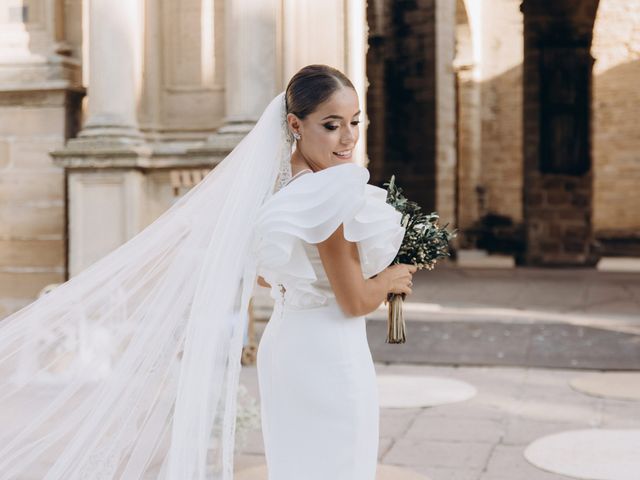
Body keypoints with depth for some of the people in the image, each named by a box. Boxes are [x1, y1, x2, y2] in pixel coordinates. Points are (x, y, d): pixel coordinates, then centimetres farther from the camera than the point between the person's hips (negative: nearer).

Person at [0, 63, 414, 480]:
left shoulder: (278, 179, 3)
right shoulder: (330, 195, -23)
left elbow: (260, 271, 16)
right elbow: (355, 302, -18)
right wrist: (390, 279, 1)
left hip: (288, 347, 8)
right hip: (329, 358, -8)